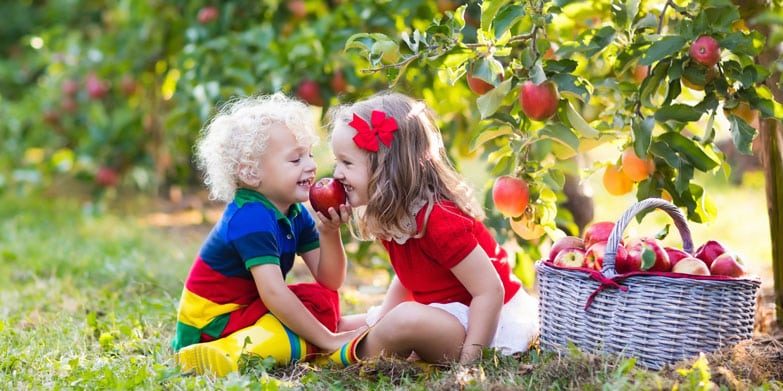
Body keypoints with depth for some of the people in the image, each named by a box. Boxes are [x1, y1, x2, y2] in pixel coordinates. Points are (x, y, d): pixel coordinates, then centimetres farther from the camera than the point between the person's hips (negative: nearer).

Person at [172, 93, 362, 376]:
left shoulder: (295, 214, 3)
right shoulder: (251, 218, -23)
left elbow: (330, 281, -1)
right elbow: (273, 292, -31)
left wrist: (330, 232, -18)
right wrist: (327, 340, -27)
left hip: (243, 309, 10)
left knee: (325, 299, 9)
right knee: (319, 303, -17)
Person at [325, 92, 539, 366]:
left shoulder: (439, 220, -27)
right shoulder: (392, 217, 2)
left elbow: (490, 290, -27)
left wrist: (466, 361, -29)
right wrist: (380, 325, 3)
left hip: (493, 321, -10)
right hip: (451, 314, 10)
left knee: (409, 319, -34)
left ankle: (353, 356, -9)